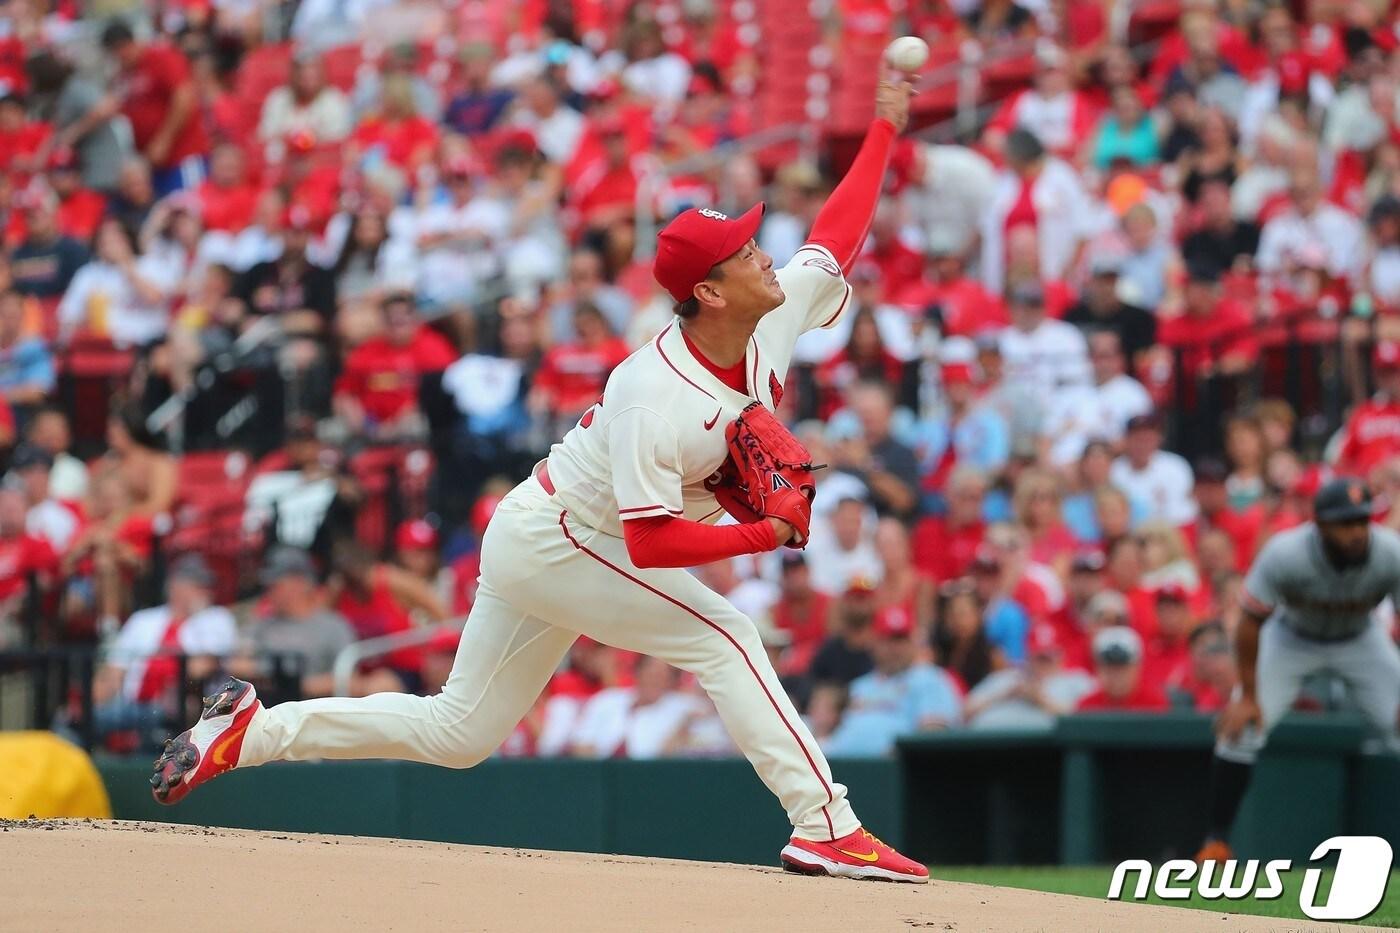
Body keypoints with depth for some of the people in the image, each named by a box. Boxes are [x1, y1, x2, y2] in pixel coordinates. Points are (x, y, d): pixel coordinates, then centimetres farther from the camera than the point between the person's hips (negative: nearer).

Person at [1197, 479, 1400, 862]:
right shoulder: (1284, 554, -34)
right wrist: (1248, 695, -18)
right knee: (1239, 727, -16)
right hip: (1290, 639, -1)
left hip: (1361, 642, 1)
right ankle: (1217, 840, -3)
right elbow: (1250, 623, -21)